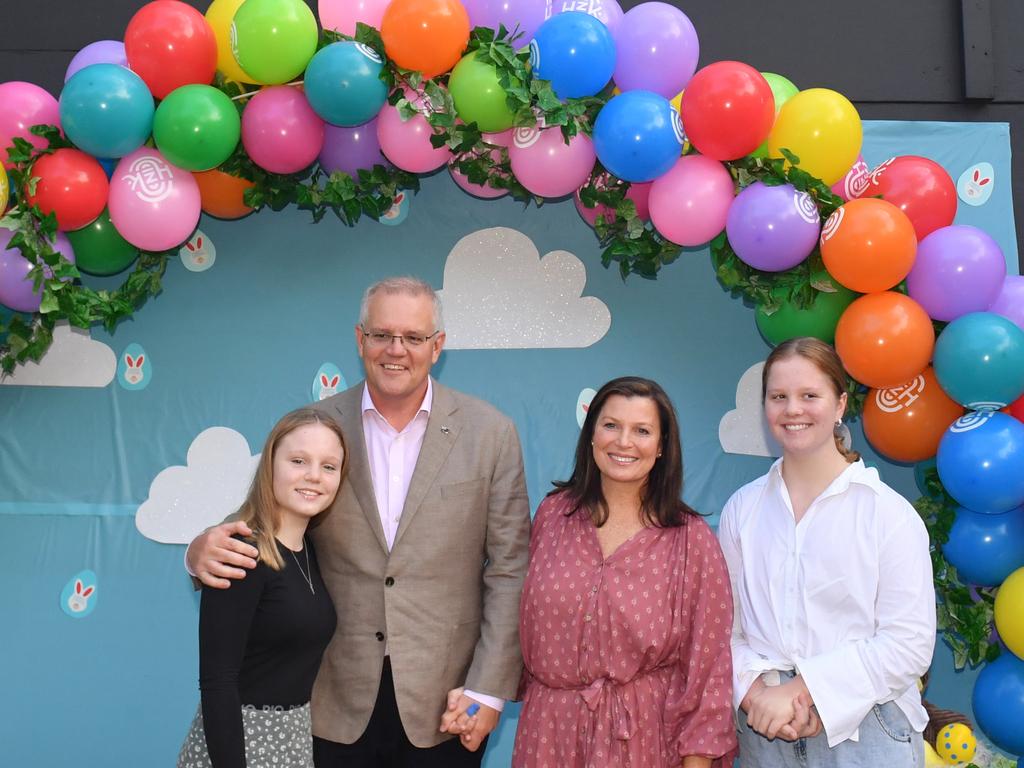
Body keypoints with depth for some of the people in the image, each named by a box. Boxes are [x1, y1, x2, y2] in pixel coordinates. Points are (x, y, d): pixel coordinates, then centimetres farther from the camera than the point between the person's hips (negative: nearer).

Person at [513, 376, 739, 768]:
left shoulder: (691, 539, -9)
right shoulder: (553, 514, -1)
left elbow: (706, 661, -8)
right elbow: (528, 621, 9)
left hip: (646, 734, -2)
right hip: (551, 729, 2)